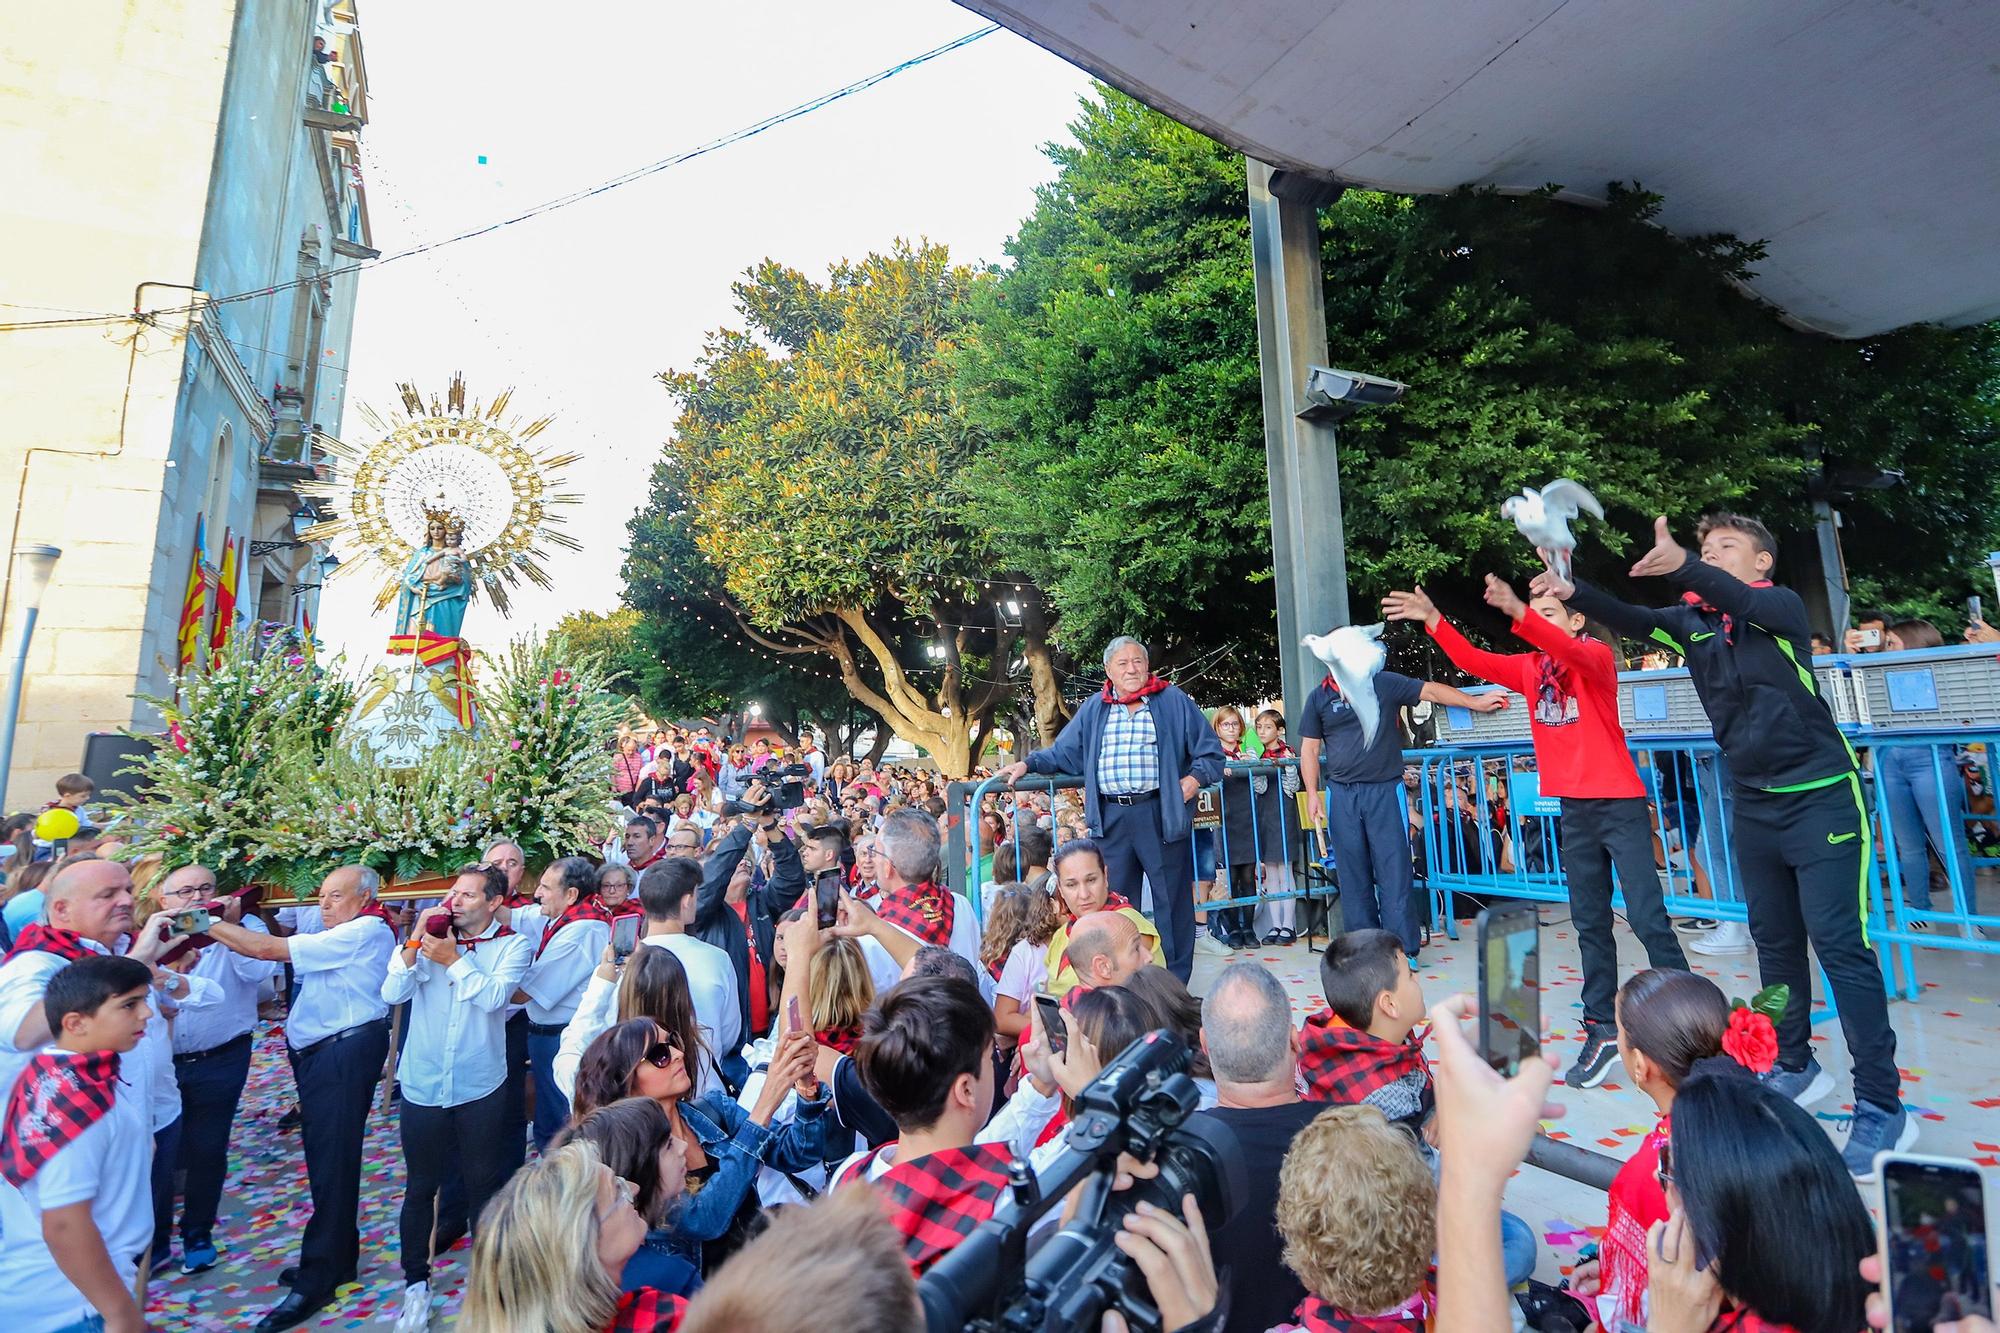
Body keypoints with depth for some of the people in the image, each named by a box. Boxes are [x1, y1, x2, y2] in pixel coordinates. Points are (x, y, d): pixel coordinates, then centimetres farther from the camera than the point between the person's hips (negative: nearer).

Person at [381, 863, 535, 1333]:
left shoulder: (513, 945, -7)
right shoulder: (433, 936, 0)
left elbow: (494, 996, -21)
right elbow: (392, 993, -8)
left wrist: (453, 960, -18)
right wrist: (414, 943, -18)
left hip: (479, 1087, -1)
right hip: (422, 1084, 2)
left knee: (483, 1183, 14)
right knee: (420, 1186, 13)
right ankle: (416, 1282, 32)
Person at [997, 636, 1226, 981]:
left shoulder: (1174, 702, 5)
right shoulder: (1093, 709, 14)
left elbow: (1210, 752, 9)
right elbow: (1062, 753, 20)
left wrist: (1196, 777, -8)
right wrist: (1028, 763, 7)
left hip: (1161, 814, -2)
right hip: (1111, 818, 3)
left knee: (1172, 900, 5)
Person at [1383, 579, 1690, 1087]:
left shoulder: (1597, 656, -9)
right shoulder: (1529, 667, 7)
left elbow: (1571, 652, -31)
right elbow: (1474, 661, -1)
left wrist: (1519, 611, -47)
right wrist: (1433, 620, -13)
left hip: (1620, 804, -6)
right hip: (1575, 810, 6)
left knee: (1647, 917, -5)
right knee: (1590, 925, 8)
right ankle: (1602, 1029, 15)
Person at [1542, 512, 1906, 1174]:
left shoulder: (1783, 605, -8)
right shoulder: (1693, 619, 5)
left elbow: (1744, 604, -31)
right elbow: (1629, 620, -12)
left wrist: (1683, 567, -50)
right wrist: (1573, 591, -31)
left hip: (1821, 799, -5)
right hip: (1754, 805, 5)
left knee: (1840, 944, -7)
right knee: (1775, 942, 14)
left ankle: (1882, 1106, 3)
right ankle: (1795, 1068, 28)